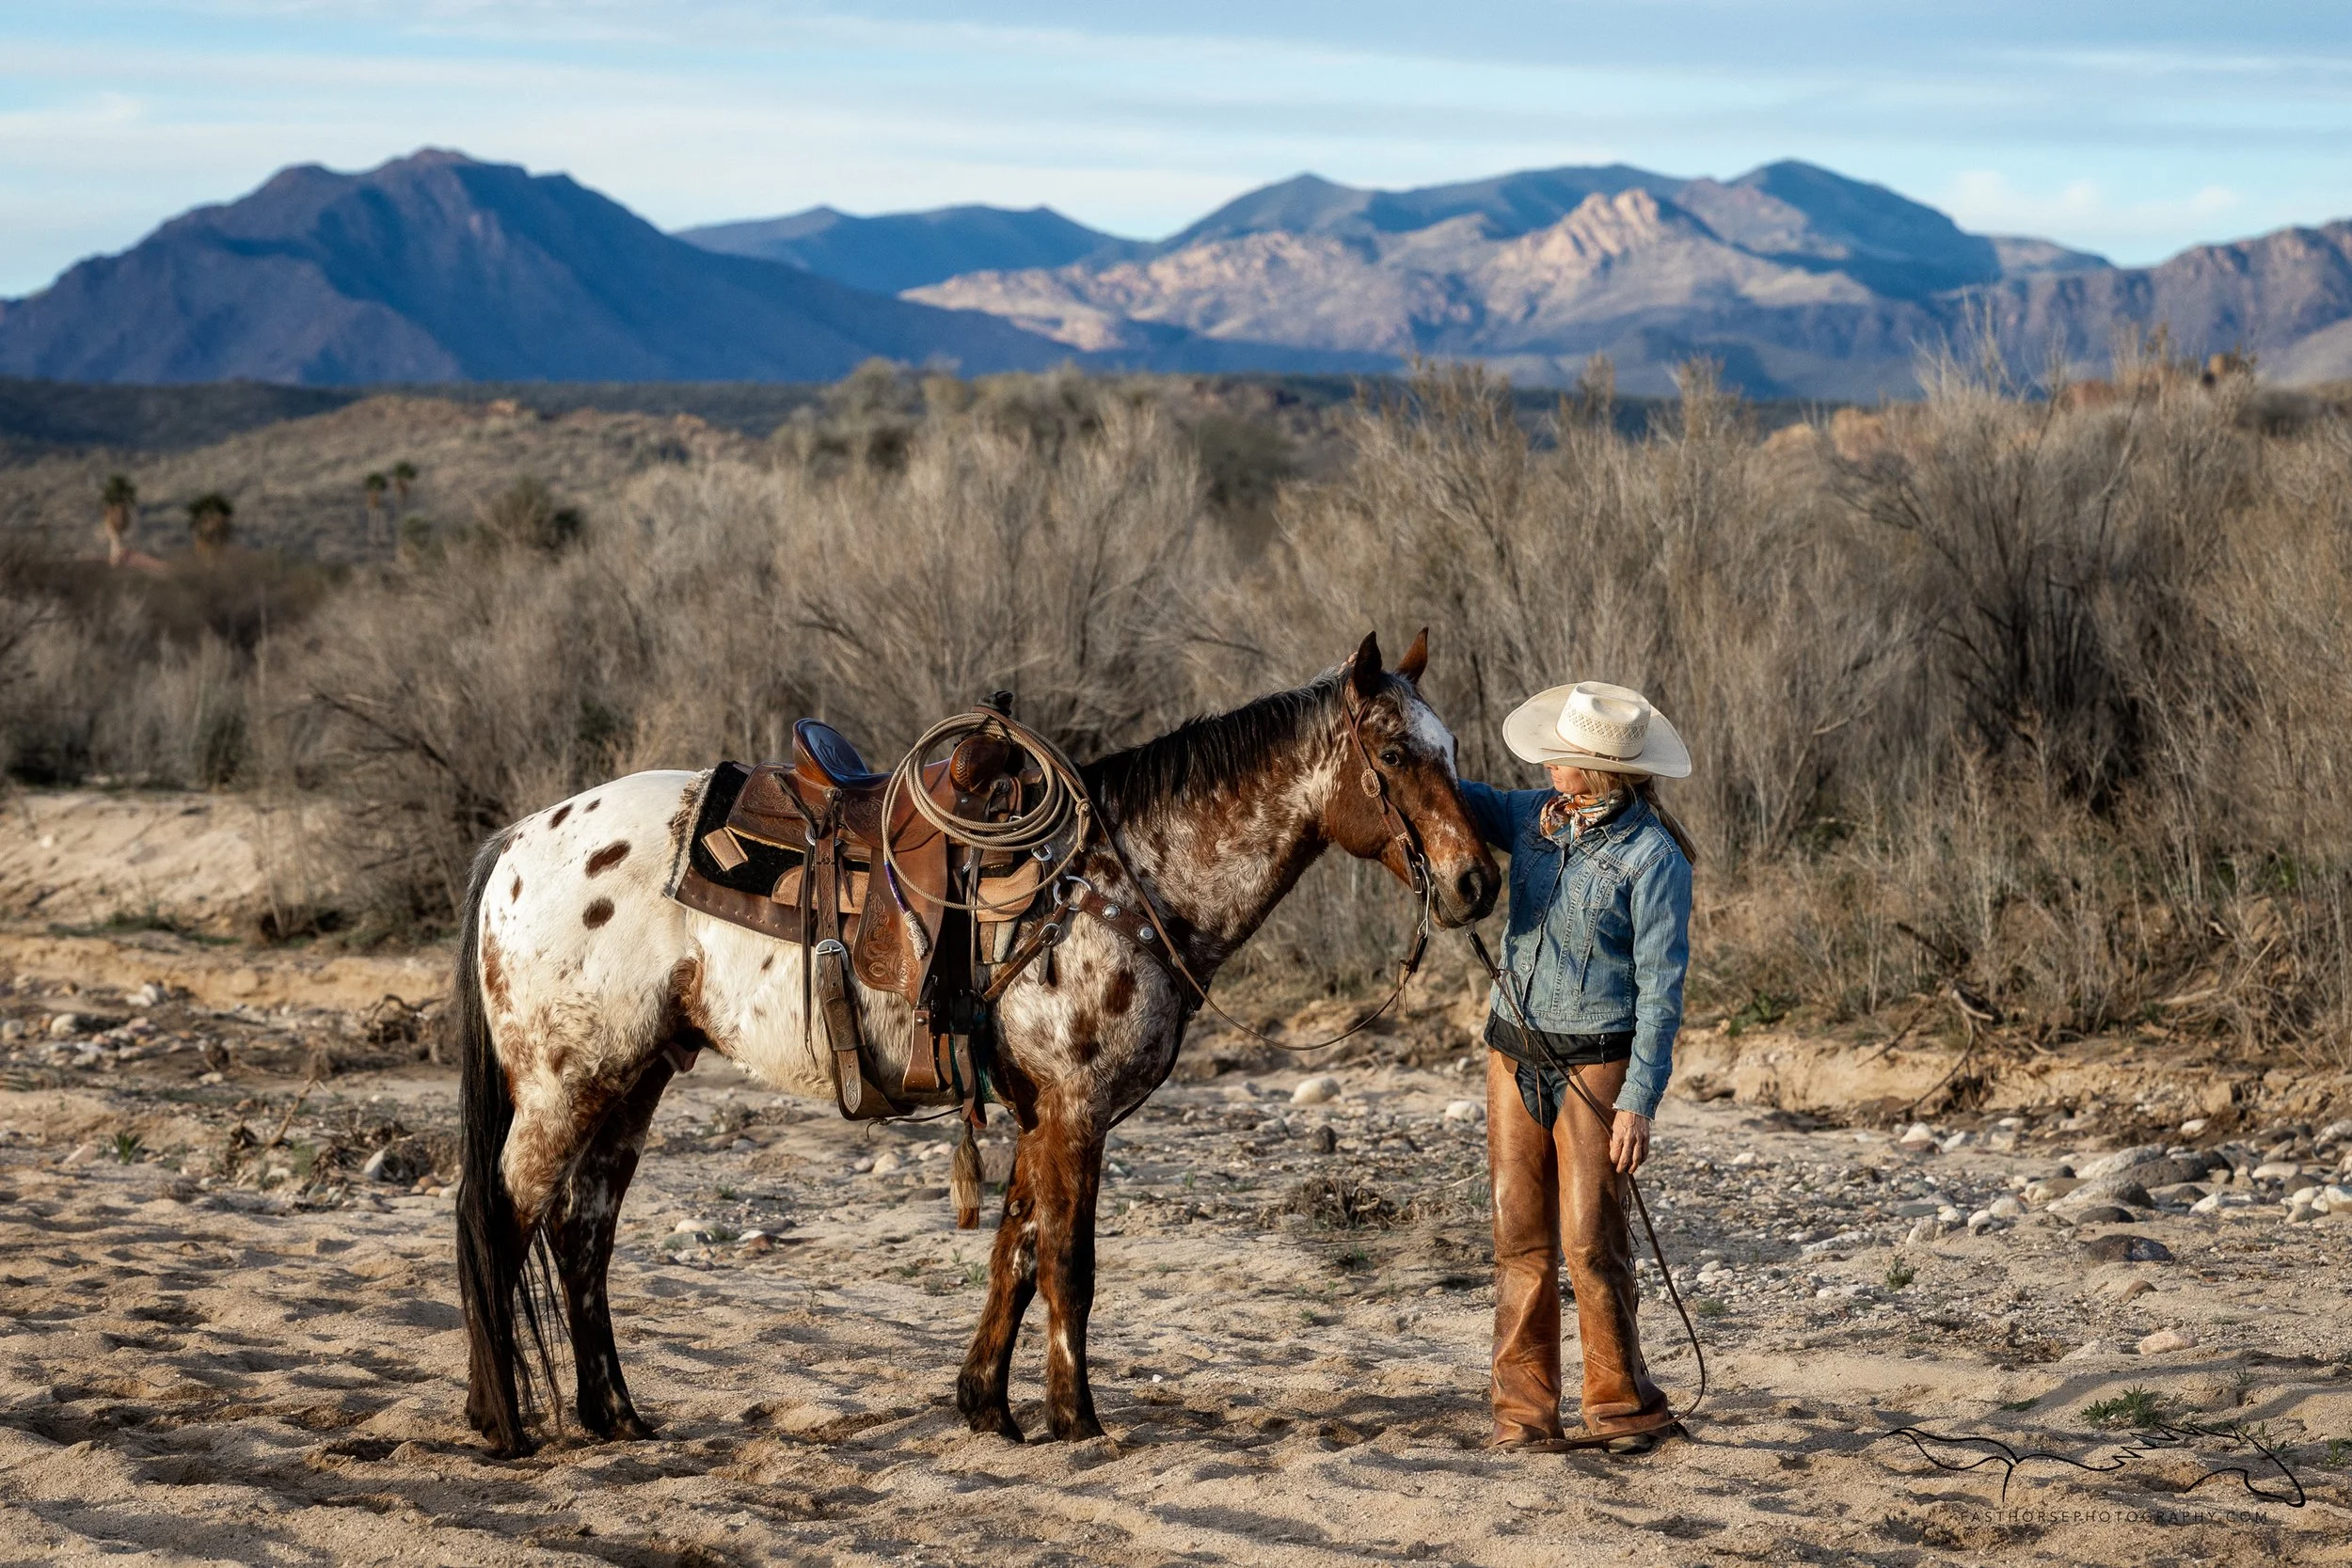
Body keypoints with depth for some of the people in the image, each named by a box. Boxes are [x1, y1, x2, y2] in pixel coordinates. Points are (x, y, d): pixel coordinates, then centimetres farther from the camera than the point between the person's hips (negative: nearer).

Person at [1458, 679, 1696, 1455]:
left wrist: (1639, 1102, -18)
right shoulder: (1535, 818, 4)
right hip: (1515, 1052, 6)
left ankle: (1623, 1405, 8)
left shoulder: (1652, 856, -13)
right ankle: (1523, 1412, 10)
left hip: (1596, 1064, -6)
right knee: (1519, 1237, 5)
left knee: (1591, 1240, -6)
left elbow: (1661, 985, -14)